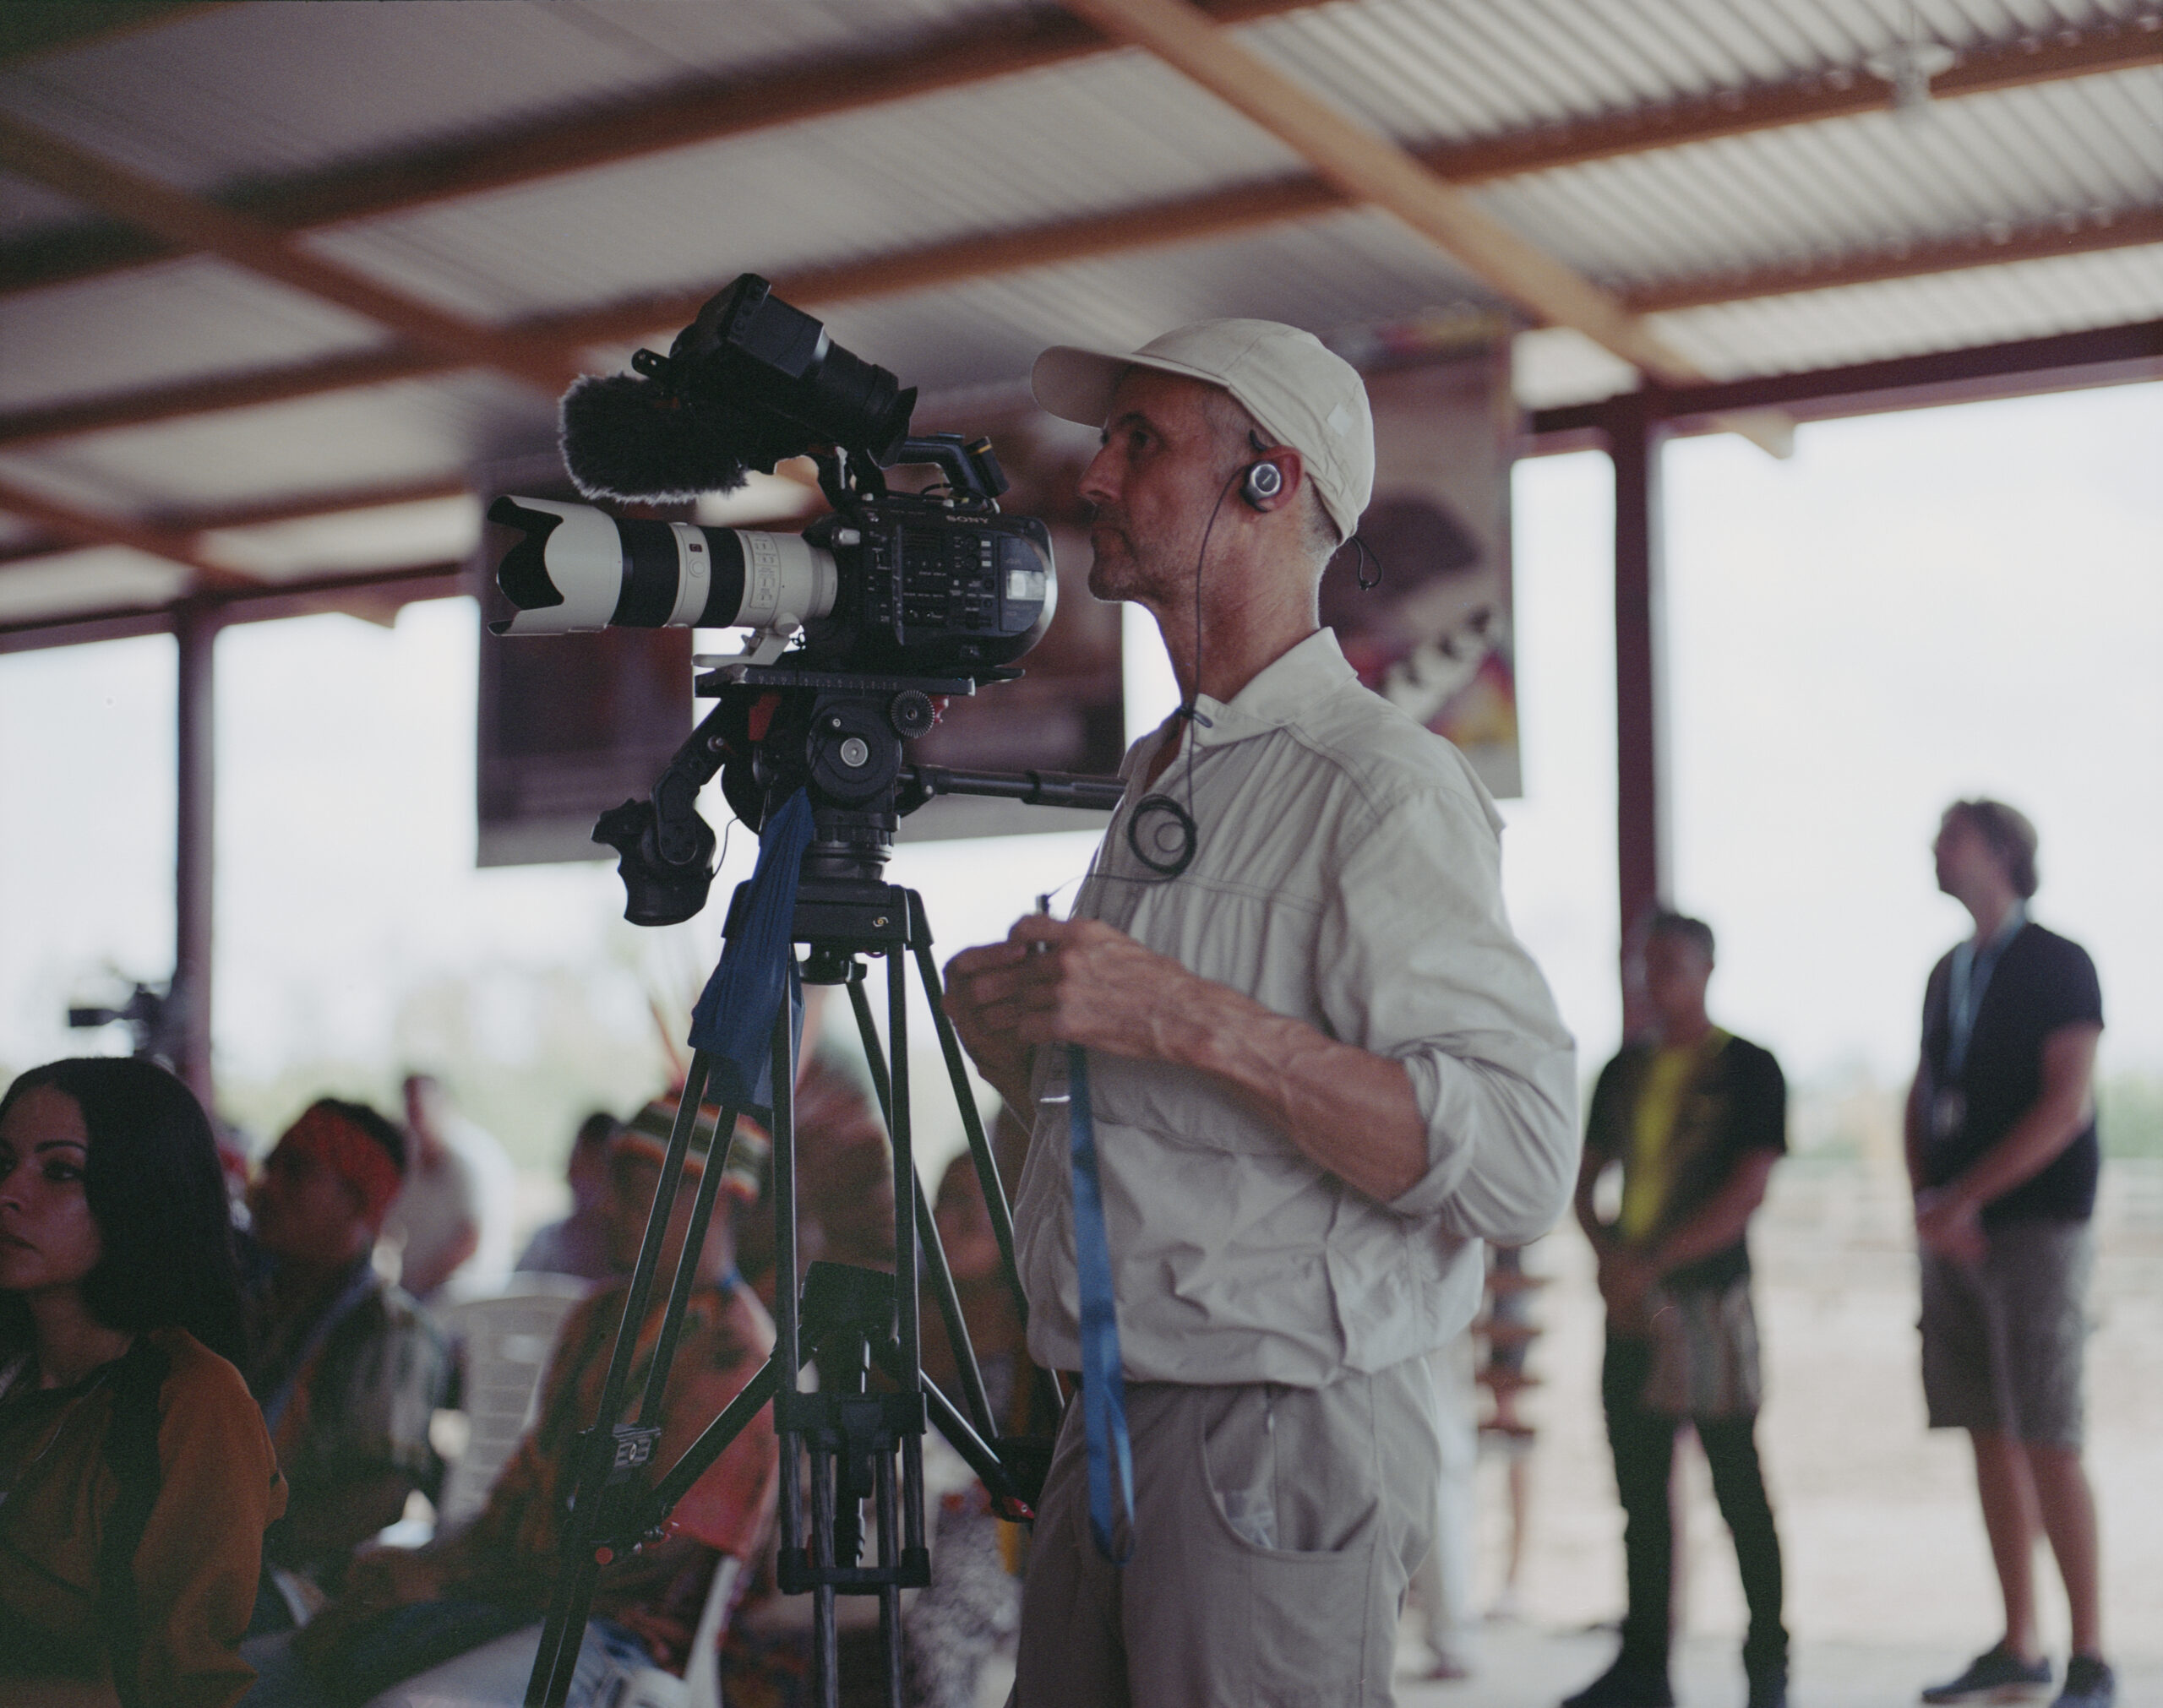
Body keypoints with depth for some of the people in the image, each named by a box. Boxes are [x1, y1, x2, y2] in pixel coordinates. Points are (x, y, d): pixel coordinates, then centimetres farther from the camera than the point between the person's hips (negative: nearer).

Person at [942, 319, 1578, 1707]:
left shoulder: (1382, 783, -12)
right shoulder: (1159, 778, 16)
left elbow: (1520, 1160, -23)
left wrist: (1190, 1020, -26)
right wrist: (1010, 1032, 3)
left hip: (1284, 1442, -8)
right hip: (1111, 1435, 8)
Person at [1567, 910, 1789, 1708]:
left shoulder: (1748, 1069, -3)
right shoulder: (1625, 1070, 13)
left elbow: (1748, 1189, -12)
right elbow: (1585, 1179, 14)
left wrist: (1653, 1263, -16)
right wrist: (1609, 1256, -5)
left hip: (1707, 1300, -5)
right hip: (1630, 1306, 5)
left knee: (1738, 1487, 1)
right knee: (1641, 1489, 9)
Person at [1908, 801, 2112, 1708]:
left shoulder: (2058, 964, -4)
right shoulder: (1948, 973, 16)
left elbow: (2066, 1104, -13)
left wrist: (1963, 1198, -16)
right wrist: (1927, 1203, -2)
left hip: (2036, 1227, -6)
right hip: (1955, 1232, 6)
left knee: (2048, 1444, -9)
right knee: (1990, 1438, 7)